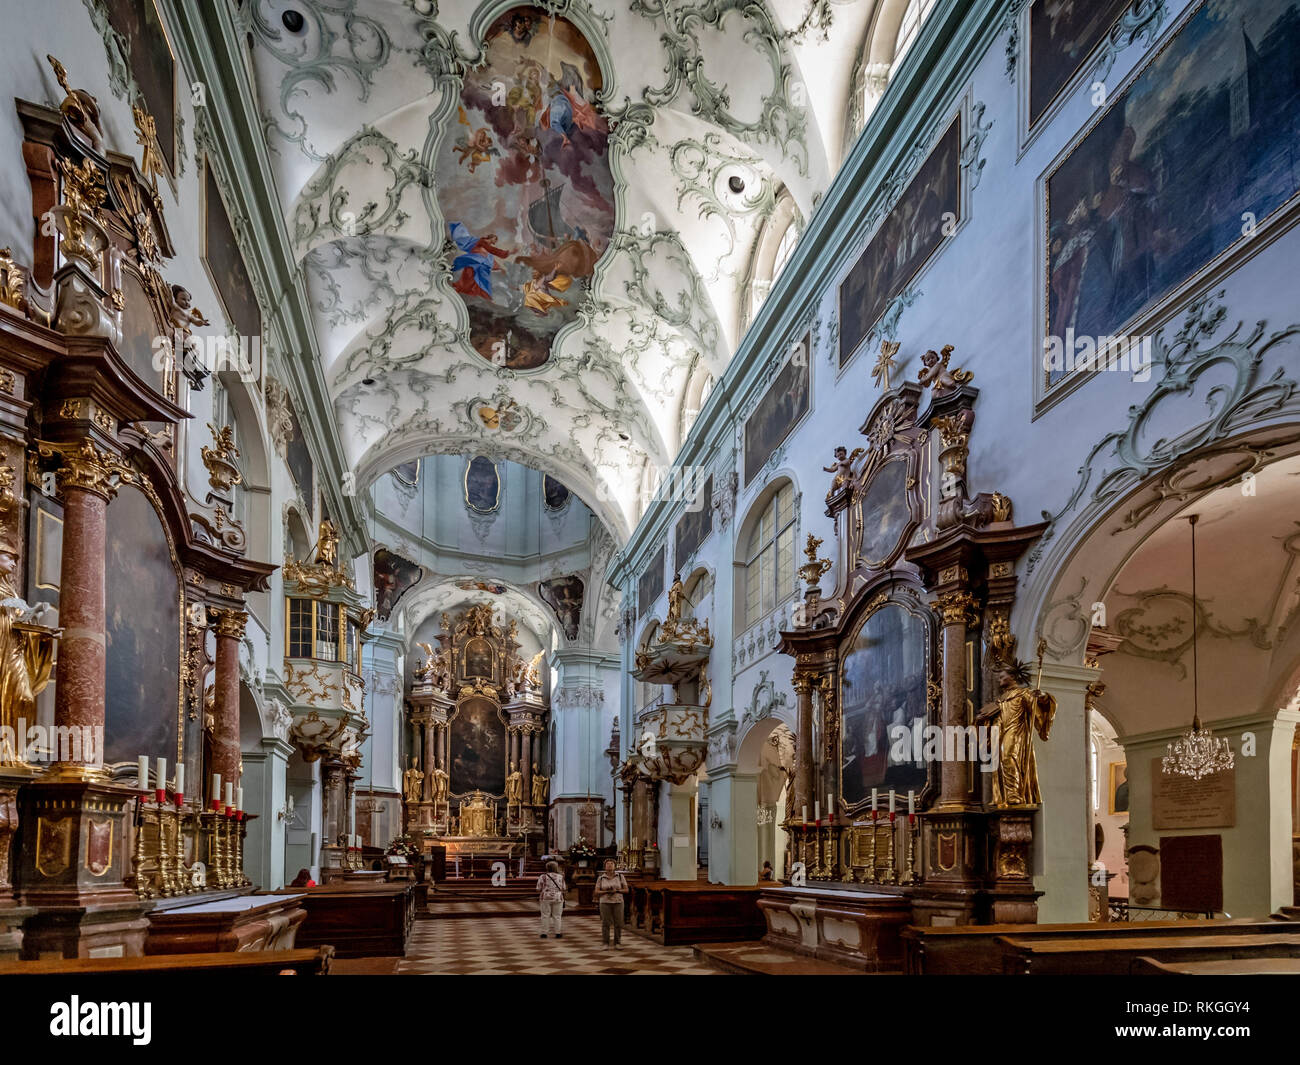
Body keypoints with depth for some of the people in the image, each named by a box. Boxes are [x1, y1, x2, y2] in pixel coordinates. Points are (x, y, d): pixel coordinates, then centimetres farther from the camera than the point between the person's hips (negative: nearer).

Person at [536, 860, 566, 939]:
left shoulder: (543, 877, -4)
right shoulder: (560, 877, 3)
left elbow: (539, 889, -4)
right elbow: (563, 890, 4)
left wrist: (538, 899, 6)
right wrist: (563, 900, 10)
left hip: (546, 898, -1)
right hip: (557, 899, 1)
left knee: (545, 916, 3)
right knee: (556, 916, 6)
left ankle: (544, 933, 3)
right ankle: (557, 933, 5)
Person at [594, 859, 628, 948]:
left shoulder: (620, 876, -1)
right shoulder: (600, 878, 0)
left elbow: (626, 890, -1)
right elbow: (596, 892, -2)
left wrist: (616, 891, -17)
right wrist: (606, 891, -18)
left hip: (617, 902, 1)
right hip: (605, 903, 0)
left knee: (618, 924, -1)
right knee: (605, 924, -3)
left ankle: (617, 943, 10)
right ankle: (605, 944, 5)